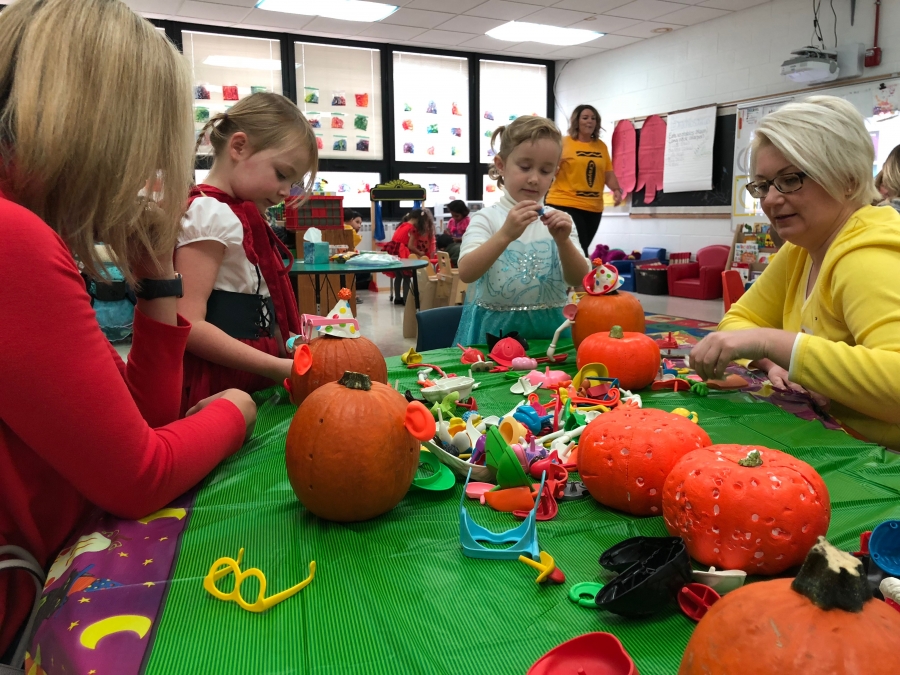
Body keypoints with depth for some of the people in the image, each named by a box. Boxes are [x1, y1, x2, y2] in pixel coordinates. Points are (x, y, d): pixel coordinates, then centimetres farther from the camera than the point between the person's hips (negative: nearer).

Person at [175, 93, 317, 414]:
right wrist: (277, 367, -22)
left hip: (253, 384, 9)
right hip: (218, 390, -9)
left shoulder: (239, 216, 15)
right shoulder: (209, 212, -14)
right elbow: (188, 325, -22)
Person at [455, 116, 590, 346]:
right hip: (495, 329, -2)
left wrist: (563, 242, -18)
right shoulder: (486, 218, -2)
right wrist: (506, 234, -28)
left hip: (549, 329, 3)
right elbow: (466, 273, -17)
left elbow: (578, 280, -1)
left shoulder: (558, 219, 7)